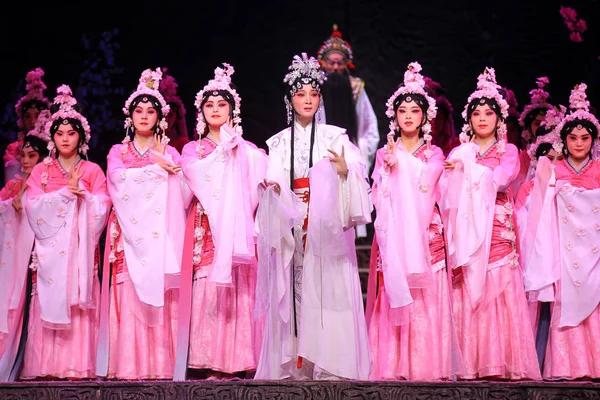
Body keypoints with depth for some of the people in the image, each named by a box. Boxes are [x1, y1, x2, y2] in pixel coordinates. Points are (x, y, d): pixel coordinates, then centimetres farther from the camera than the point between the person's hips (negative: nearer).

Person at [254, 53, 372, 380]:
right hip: (291, 227, 2)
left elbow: (357, 178, -2)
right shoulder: (279, 142, 11)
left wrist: (345, 172, -22)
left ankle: (329, 364, -4)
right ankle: (293, 364, 2)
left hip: (327, 227, -2)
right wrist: (271, 188, -13)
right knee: (292, 292, -2)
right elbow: (274, 185, 9)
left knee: (328, 289, -7)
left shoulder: (335, 137, 6)